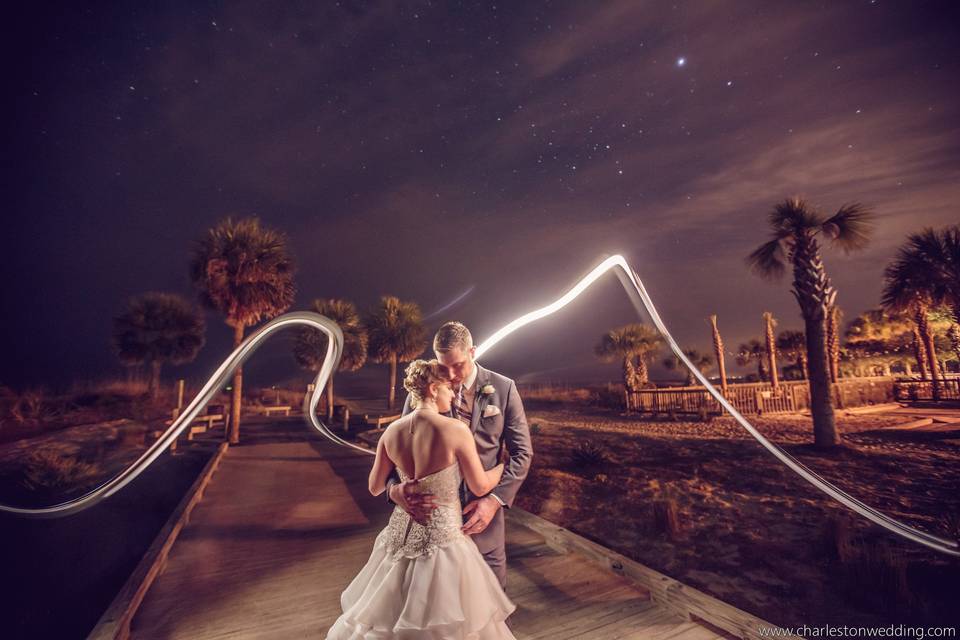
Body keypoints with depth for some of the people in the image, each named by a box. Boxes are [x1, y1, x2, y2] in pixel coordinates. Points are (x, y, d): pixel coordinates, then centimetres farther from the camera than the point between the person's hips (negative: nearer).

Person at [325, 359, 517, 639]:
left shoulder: (392, 431, -6)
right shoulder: (457, 430, -21)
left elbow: (375, 487, 5)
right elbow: (480, 486, -10)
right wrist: (505, 464, 8)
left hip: (403, 532, 5)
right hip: (442, 535, -5)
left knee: (390, 616, 26)